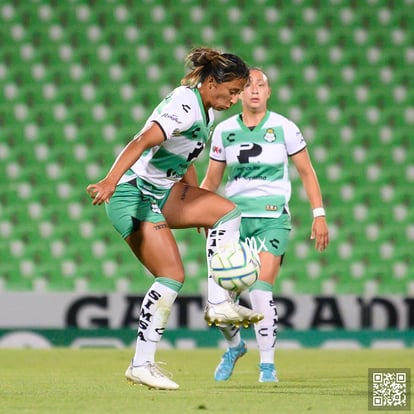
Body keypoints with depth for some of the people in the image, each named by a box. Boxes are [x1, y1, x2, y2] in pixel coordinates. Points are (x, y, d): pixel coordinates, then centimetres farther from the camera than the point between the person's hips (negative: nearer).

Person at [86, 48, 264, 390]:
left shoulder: (207, 112, 10)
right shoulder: (186, 106, -20)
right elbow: (142, 142, -34)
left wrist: (199, 211, 26)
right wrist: (111, 180, -46)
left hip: (162, 191, 10)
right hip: (133, 192, -10)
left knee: (228, 211, 2)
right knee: (172, 276, -13)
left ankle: (220, 304, 1)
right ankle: (141, 365, -8)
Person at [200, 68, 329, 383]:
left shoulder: (284, 128, -1)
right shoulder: (224, 131, 6)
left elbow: (307, 172, 6)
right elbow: (211, 181, 13)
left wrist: (319, 215, 1)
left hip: (273, 218, -2)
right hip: (235, 216, 2)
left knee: (261, 290, -17)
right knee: (219, 296, -6)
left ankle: (268, 365, -4)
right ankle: (234, 346, 24)